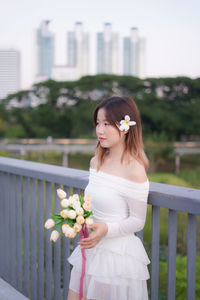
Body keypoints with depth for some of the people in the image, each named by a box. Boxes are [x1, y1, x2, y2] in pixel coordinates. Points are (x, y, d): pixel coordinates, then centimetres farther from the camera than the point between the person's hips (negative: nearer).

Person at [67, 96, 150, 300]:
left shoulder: (134, 170, -18)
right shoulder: (96, 162, 5)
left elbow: (137, 221, -13)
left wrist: (106, 229, -27)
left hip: (118, 255, -7)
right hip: (90, 249, 7)